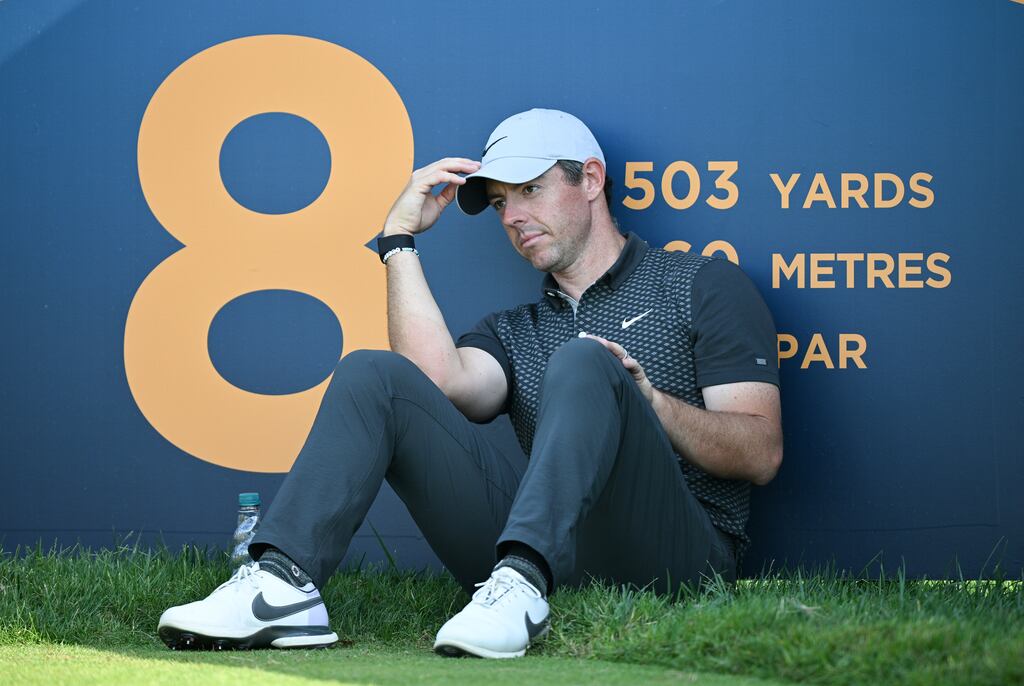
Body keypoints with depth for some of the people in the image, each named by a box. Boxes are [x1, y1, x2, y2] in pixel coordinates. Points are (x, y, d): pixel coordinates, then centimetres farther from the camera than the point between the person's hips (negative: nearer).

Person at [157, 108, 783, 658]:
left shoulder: (702, 286, 14)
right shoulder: (514, 331, 28)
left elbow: (762, 454, 2)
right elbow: (441, 382, 2)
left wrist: (644, 399, -14)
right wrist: (400, 238, 9)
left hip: (673, 550, -4)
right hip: (537, 548, 4)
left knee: (580, 364, -28)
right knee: (373, 374, -7)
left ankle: (523, 581, -47)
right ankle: (284, 583, -26)